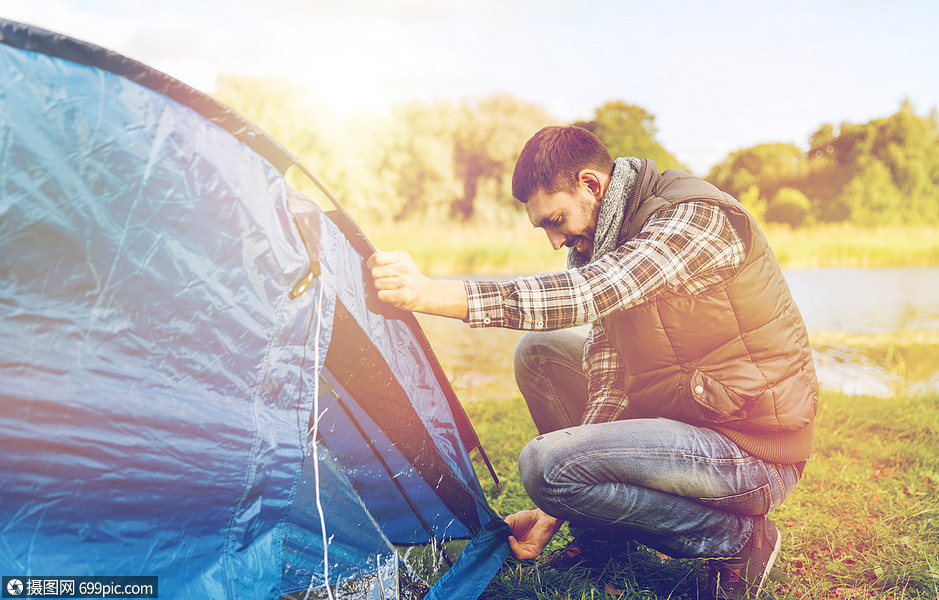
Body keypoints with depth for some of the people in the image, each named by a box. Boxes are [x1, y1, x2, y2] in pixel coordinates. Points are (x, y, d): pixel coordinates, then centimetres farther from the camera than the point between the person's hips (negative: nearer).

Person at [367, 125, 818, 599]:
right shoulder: (601, 242, 6)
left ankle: (737, 537, -6)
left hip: (760, 455, -9)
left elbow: (584, 295, -38)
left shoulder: (698, 218, -21)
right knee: (539, 350, 5)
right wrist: (553, 515, -2)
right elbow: (608, 385, 3)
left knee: (545, 464, -22)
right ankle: (603, 536, 12)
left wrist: (429, 293, -41)